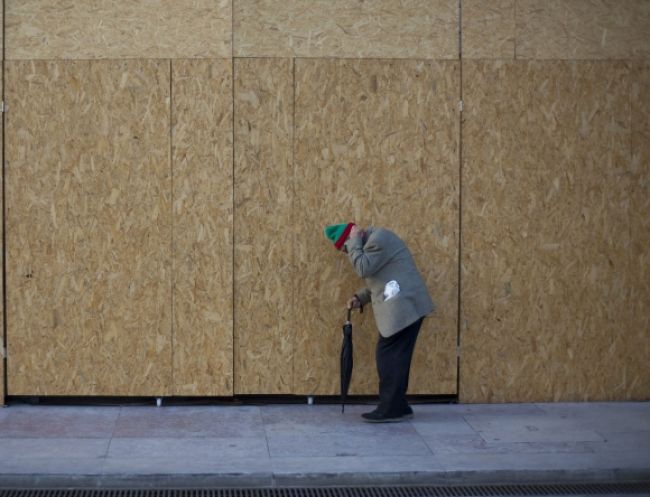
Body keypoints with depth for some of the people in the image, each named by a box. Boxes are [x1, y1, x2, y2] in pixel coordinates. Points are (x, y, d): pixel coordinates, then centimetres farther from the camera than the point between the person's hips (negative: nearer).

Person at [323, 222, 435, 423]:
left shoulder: (378, 238, -12)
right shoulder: (374, 240, 21)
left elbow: (363, 269, -18)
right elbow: (379, 280, 25)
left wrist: (355, 242, -9)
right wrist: (360, 298, 12)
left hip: (403, 307, -10)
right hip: (401, 307, 10)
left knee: (388, 356, -7)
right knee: (394, 357, 12)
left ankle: (390, 409, -3)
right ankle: (398, 407, 17)